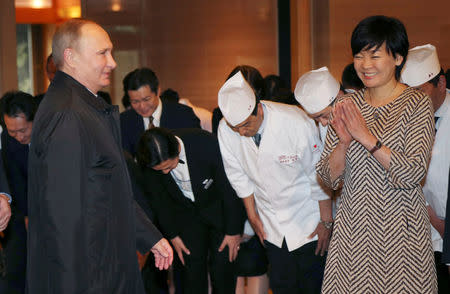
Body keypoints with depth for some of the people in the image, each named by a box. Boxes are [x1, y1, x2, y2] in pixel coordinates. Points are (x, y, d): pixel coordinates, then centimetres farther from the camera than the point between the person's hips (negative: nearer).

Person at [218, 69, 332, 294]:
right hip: (271, 224, 4)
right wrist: (252, 215, 10)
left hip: (307, 220, -3)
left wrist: (326, 222, -8)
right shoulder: (225, 130, -14)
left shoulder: (296, 123, -26)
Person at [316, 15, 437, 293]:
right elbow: (330, 177, 3)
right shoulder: (347, 106, 5)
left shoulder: (417, 104, -6)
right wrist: (344, 141, -15)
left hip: (399, 226, -3)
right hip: (353, 225, 3)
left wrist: (367, 137, -22)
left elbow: (413, 174, -16)